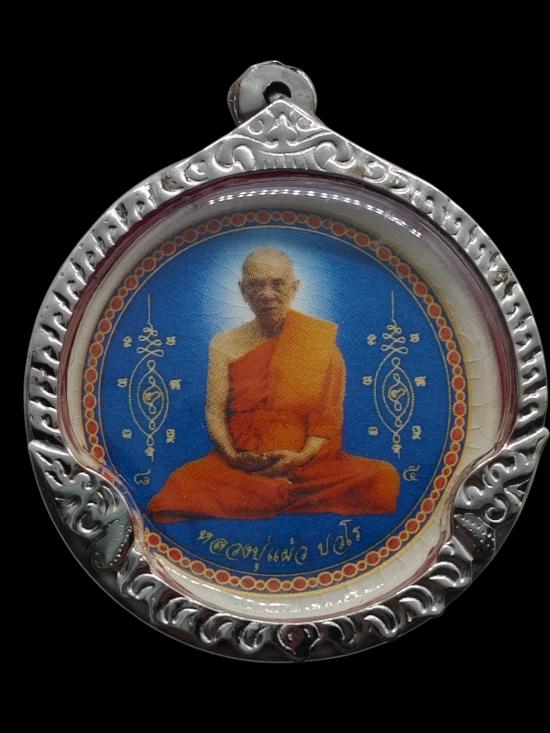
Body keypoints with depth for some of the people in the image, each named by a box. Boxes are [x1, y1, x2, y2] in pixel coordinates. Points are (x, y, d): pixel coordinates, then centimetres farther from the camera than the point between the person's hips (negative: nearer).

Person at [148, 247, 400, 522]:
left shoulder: (321, 339, 6)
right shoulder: (225, 344, 10)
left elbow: (330, 414, 1)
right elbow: (214, 411, 5)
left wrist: (303, 456, -15)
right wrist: (232, 456, -14)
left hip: (310, 462, 0)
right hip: (239, 465, 0)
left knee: (382, 478, -29)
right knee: (182, 487, -32)